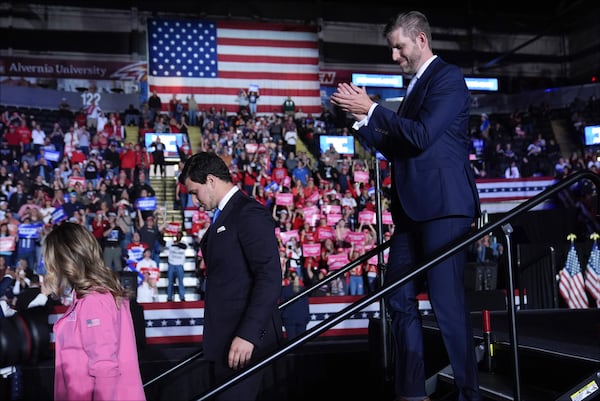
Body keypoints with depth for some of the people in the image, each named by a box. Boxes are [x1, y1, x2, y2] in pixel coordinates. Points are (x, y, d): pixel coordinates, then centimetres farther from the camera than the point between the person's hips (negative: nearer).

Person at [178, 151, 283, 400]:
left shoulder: (250, 214, -13)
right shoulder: (223, 216, 17)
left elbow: (270, 278, -20)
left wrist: (248, 334, -24)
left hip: (244, 340, -9)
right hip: (224, 339, 9)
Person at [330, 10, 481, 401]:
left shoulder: (448, 76, -6)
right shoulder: (416, 87, 20)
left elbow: (421, 137, -19)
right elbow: (398, 150, 20)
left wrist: (372, 109, -12)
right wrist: (362, 119, 8)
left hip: (443, 206, -9)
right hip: (412, 208, 10)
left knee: (447, 302, -7)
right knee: (400, 299, 10)